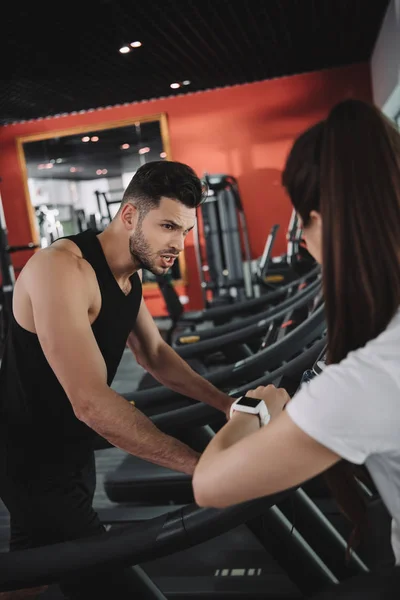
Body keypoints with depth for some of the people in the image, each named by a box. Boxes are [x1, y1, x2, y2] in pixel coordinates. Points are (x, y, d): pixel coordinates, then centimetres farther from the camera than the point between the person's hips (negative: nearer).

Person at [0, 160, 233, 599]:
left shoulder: (128, 275, 1)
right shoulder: (62, 269, -29)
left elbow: (154, 354, 11)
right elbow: (92, 402, -35)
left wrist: (225, 404, 1)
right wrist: (201, 464, -34)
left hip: (71, 448, 9)